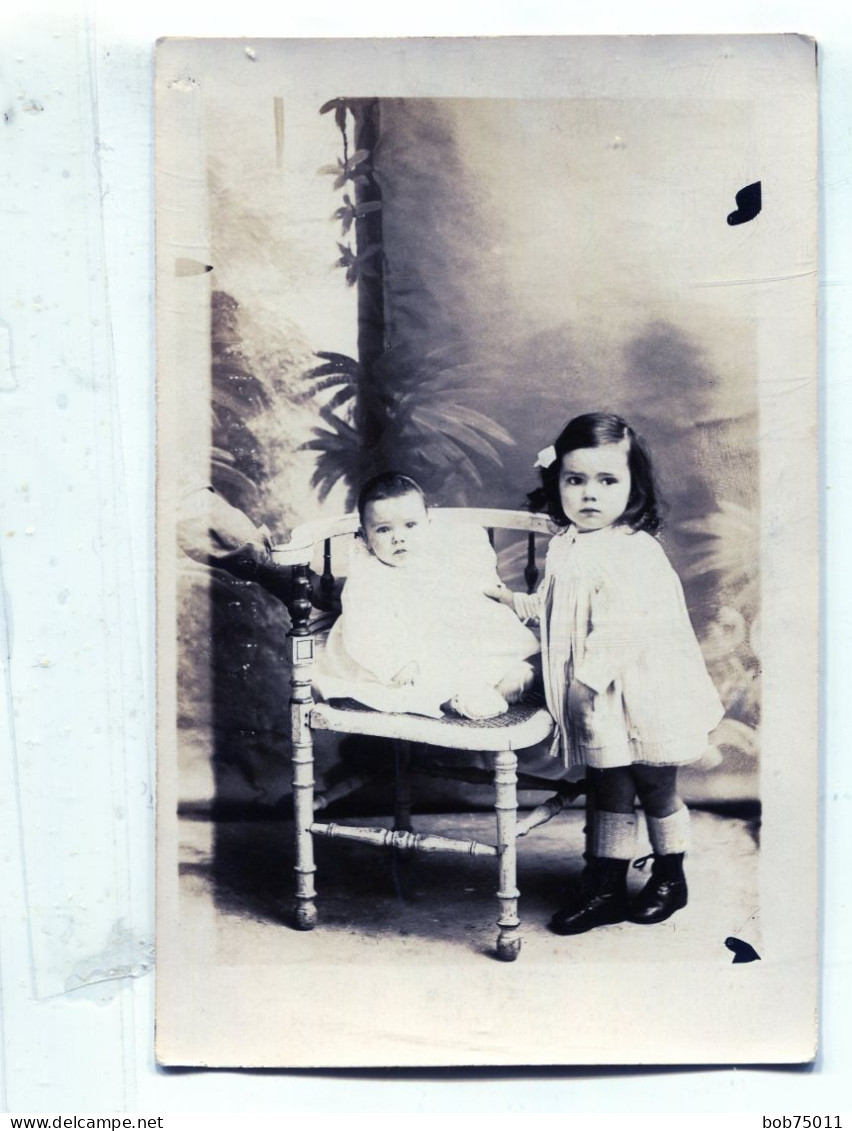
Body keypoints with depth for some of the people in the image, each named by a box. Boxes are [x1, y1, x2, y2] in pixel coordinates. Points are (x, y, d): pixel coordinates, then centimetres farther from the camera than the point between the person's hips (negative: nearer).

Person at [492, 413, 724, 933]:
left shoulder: (635, 553, -19)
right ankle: (606, 888, 22)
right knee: (608, 793, 13)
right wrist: (513, 600, 13)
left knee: (655, 790, 10)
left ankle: (671, 878, 30)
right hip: (596, 706, 6)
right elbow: (553, 609, 22)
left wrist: (588, 676, -27)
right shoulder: (566, 548, 7)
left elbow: (619, 630, -27)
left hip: (641, 698, -6)